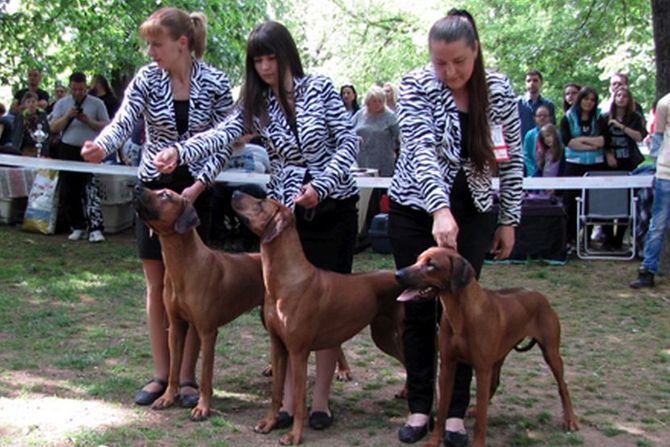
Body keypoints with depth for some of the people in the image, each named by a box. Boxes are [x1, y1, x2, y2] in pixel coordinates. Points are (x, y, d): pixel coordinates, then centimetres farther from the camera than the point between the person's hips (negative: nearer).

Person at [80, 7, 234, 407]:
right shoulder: (147, 79, -5)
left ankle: (187, 377, 11)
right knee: (157, 285, 6)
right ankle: (161, 374, 16)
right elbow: (123, 121, -20)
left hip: (195, 191, -2)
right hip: (153, 187, 2)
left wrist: (197, 187, -17)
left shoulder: (216, 84, -9)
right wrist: (102, 147, -42)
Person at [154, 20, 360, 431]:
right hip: (287, 213, 2)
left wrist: (320, 185, -19)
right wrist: (180, 151, -32)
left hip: (334, 208, -2)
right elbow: (224, 134, -14)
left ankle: (321, 399, 11)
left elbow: (349, 141, -7)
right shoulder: (257, 104, 2)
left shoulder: (320, 88, -4)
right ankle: (289, 399, 7)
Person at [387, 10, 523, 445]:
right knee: (418, 308, 4)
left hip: (473, 213, 1)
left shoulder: (499, 90, -7)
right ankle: (419, 406, 16)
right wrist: (440, 210, -40)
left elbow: (513, 159, 2)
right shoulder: (416, 87, -15)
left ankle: (457, 410, 11)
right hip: (416, 211, -1)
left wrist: (509, 220, 2)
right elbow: (422, 150, -28)